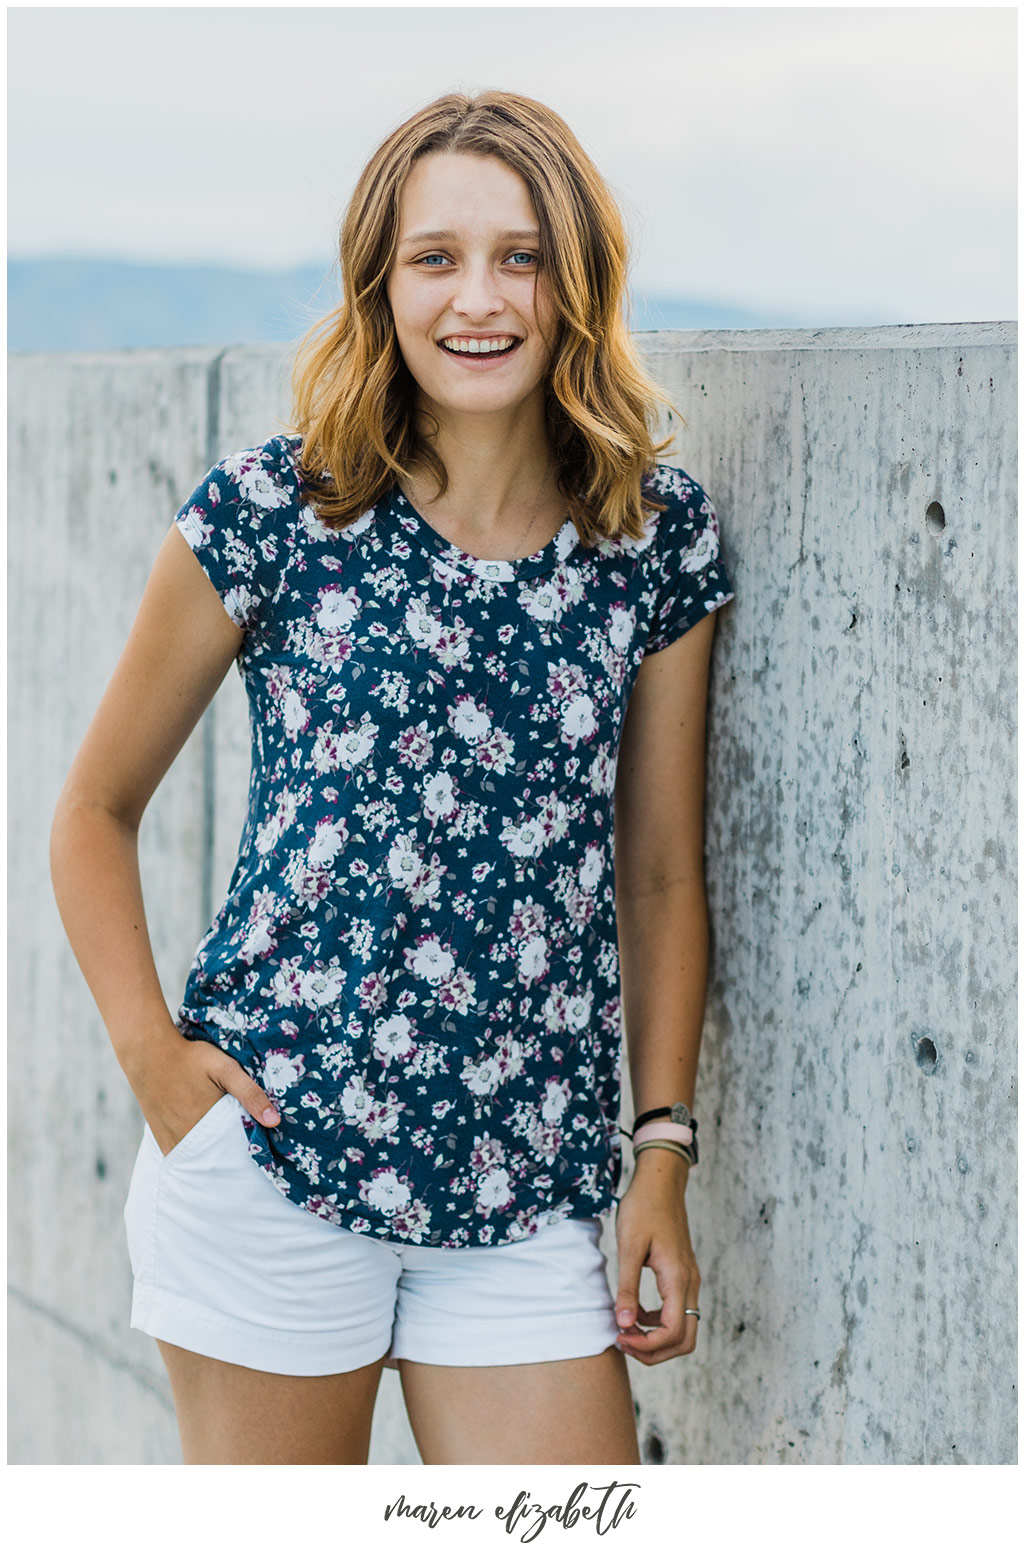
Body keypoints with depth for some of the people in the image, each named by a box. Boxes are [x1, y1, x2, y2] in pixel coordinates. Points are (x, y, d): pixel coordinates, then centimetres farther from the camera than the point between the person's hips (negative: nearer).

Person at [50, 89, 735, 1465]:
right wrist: (148, 1051, -5)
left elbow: (661, 873, 11)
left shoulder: (658, 538, 5)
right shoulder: (271, 514, -3)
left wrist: (664, 1151, 6)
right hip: (271, 1148, -2)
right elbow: (97, 809, 7)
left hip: (532, 1190, 3)